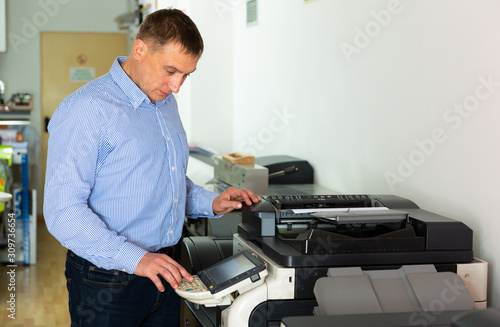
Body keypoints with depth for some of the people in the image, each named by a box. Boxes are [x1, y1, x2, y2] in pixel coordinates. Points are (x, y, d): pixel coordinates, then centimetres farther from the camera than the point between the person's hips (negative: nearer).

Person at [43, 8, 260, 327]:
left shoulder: (166, 103, 11)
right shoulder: (87, 109, -16)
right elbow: (62, 211, -22)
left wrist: (212, 204, 7)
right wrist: (135, 259, -30)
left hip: (164, 270, 7)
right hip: (108, 283, -7)